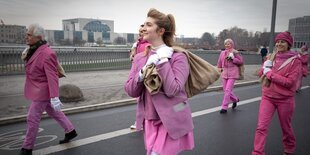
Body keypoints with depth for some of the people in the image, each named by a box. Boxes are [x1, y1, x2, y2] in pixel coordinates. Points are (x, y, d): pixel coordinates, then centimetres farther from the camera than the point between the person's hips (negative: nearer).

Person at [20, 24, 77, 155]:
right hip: (39, 90, 9)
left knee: (32, 118, 1)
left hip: (42, 91, -9)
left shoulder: (47, 54, -25)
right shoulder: (34, 50, 3)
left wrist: (54, 97, -31)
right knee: (53, 113, 20)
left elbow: (52, 77, -29)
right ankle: (70, 131, 35)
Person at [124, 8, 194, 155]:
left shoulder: (178, 56, -12)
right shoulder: (139, 57, 4)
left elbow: (172, 90, -22)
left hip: (171, 121, -5)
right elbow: (130, 91, -3)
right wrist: (145, 69, -17)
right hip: (150, 120, 6)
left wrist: (163, 61, -20)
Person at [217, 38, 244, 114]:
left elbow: (241, 61, -3)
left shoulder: (235, 52, -4)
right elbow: (219, 62, 20)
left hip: (232, 74, -5)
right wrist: (219, 68, 14)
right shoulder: (222, 53, 8)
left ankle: (224, 107, -2)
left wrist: (233, 59, -14)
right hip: (224, 74, 5)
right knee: (226, 90, 11)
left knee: (228, 90, -10)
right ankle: (235, 99, 39)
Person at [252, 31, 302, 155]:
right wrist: (266, 66, -14)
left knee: (286, 128, 16)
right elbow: (260, 74, 6)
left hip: (285, 100, -3)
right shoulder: (271, 57, 5)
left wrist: (269, 73, -16)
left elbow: (289, 82, -18)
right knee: (261, 127, -5)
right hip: (267, 97, 3)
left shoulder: (295, 60, -10)